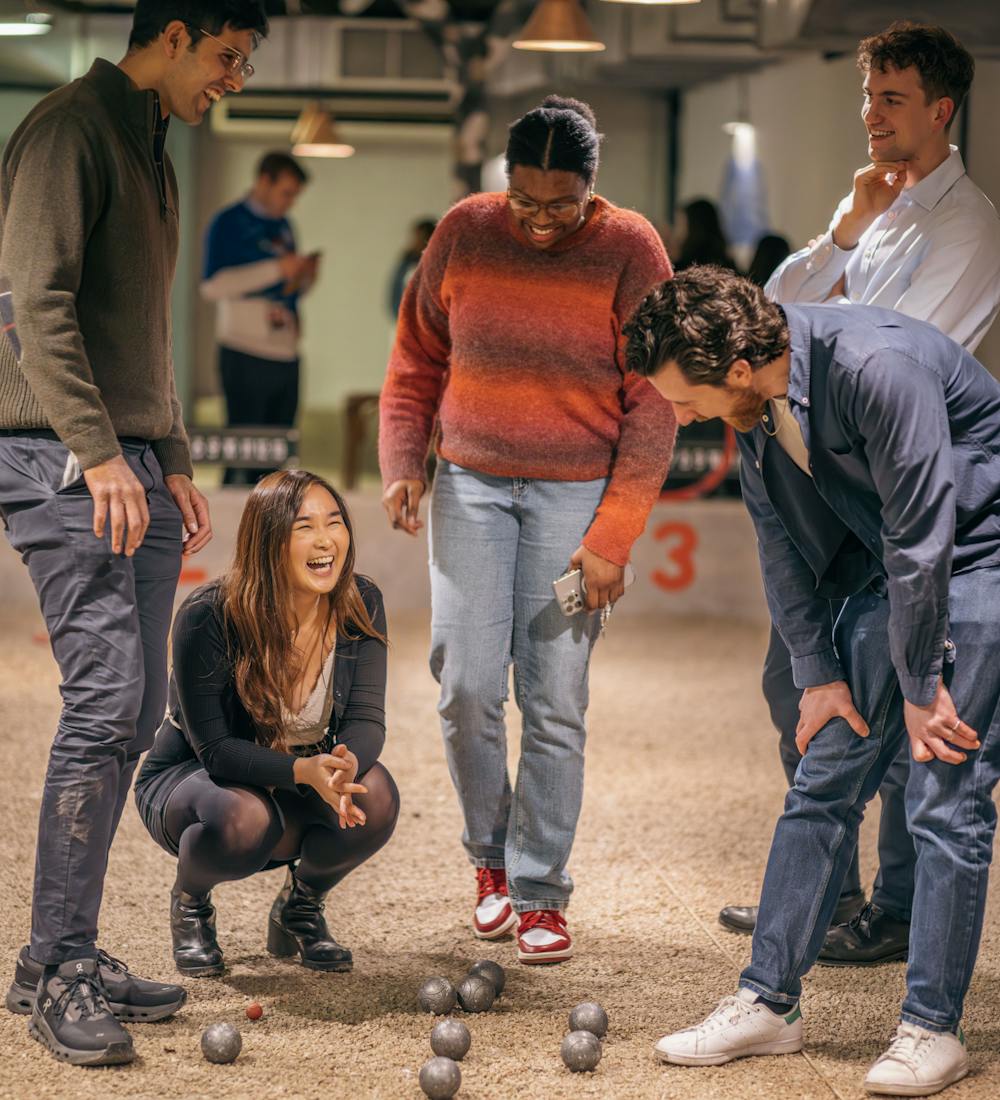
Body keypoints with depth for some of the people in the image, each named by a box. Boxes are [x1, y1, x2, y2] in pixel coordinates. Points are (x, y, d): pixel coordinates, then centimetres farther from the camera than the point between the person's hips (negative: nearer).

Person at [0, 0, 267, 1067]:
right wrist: (98, 453, -22)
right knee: (105, 697, -14)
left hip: (132, 464, 9)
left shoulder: (151, 151, 21)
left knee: (133, 711, 6)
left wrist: (173, 460, 20)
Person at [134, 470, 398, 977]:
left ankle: (299, 905, 4)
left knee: (375, 796, -29)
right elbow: (213, 748, -24)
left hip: (299, 793, 4)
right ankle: (189, 902, 0)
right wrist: (304, 770, -41)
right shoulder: (208, 617, -25)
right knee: (241, 820, -39)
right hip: (192, 778, -4)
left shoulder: (360, 605, -12)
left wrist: (347, 763, -41)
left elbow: (366, 717, -16)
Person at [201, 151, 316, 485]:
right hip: (246, 356, -7)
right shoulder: (228, 223, -4)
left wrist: (306, 277, 3)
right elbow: (212, 285, -16)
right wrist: (277, 269, -18)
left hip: (286, 355, 7)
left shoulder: (283, 226, 18)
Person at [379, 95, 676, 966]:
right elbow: (416, 362, 10)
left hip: (577, 493, -2)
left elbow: (651, 409, -6)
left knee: (554, 698, -5)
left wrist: (611, 540, -10)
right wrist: (402, 462, -5)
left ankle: (541, 893, 5)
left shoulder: (630, 253, -7)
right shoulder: (464, 233, -1)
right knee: (467, 684, -4)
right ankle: (491, 859, 17)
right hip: (470, 485, 2)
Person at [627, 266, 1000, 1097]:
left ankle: (933, 1028, 0)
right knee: (825, 782, 5)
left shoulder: (876, 368, -31)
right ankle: (769, 1002, 12)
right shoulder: (754, 401, -6)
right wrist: (817, 672, 2)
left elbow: (922, 533, -25)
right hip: (892, 564, 7)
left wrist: (921, 690, -17)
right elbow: (784, 538, 6)